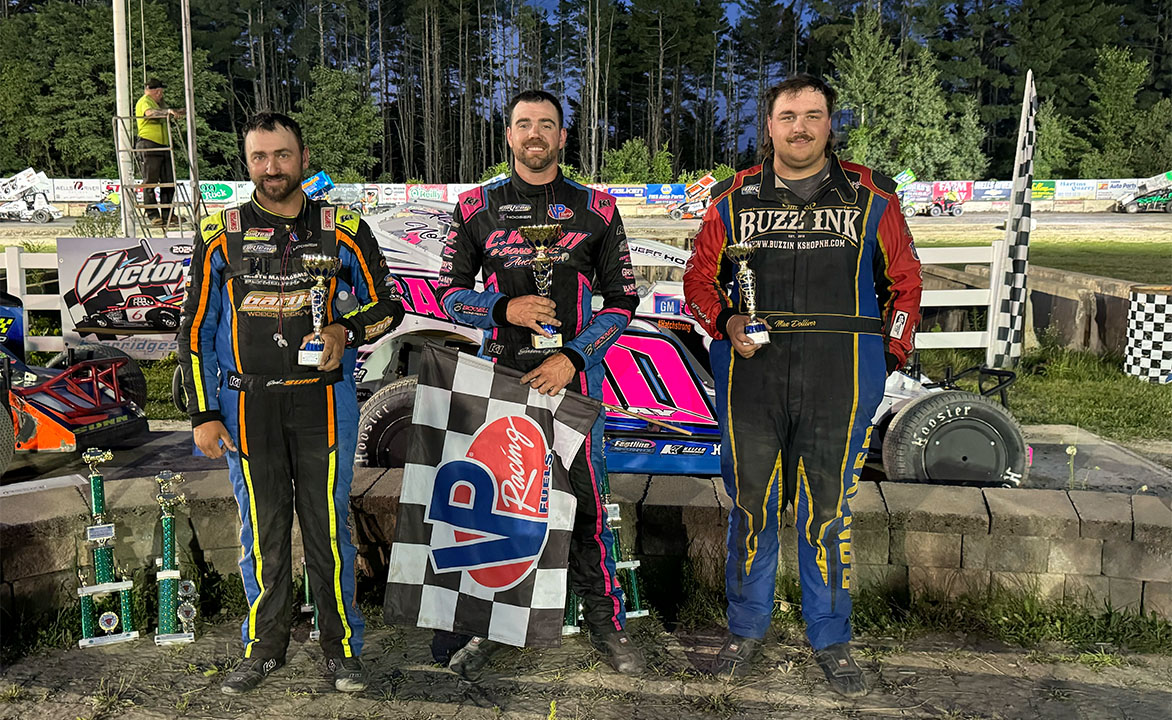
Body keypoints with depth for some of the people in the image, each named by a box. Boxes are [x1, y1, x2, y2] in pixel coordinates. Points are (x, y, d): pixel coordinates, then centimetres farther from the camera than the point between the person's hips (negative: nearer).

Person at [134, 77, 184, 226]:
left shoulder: (157, 102, 26)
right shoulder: (144, 101, -3)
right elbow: (150, 112, -26)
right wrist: (168, 111, -39)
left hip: (163, 146, 9)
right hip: (149, 145, -9)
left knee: (169, 181, 7)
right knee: (150, 182, -6)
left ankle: (167, 214, 12)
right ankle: (153, 215, -6)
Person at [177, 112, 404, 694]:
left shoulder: (343, 230, 2)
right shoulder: (221, 235, 5)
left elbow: (387, 305, 10)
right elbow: (196, 329, 7)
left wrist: (346, 331, -12)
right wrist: (204, 414, 2)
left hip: (323, 400, -1)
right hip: (248, 403, 1)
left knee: (328, 524, 4)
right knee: (261, 527, 9)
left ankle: (341, 646, 18)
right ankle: (265, 646, 25)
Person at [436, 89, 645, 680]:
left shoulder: (596, 209, 6)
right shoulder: (475, 208, 8)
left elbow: (621, 299, 5)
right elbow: (449, 292, 9)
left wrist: (571, 357, -8)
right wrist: (504, 309, -11)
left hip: (573, 378, -1)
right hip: (499, 376, 1)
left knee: (585, 502, 1)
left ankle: (605, 621, 18)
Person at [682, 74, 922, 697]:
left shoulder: (870, 197, 7)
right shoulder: (733, 200, 8)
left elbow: (903, 280, 13)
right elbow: (700, 277, 14)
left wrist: (890, 354, 6)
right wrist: (726, 322, -4)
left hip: (839, 384, 0)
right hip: (750, 375, 1)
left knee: (827, 511, 7)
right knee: (751, 505, 9)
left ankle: (830, 640, 24)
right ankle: (746, 628, 27)